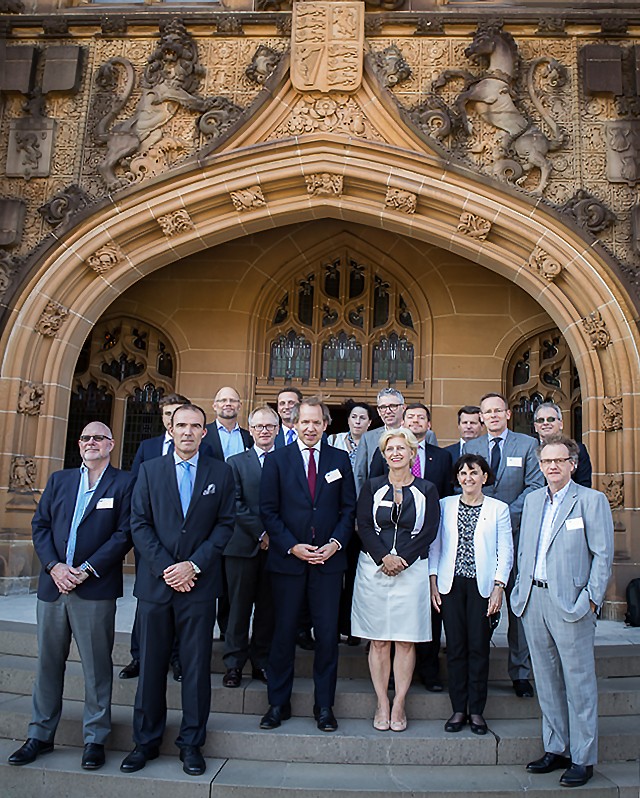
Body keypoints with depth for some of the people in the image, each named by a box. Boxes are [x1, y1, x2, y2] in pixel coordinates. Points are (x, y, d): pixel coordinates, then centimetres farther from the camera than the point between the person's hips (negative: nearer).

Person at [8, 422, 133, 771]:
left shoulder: (124, 483, 0)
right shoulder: (59, 480, 14)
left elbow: (125, 533, -7)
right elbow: (40, 525, 9)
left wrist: (85, 570, -13)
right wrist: (54, 566, -6)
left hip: (95, 588, -4)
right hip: (53, 583, 4)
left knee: (97, 666, 4)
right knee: (48, 662, 13)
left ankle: (95, 738, 18)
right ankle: (40, 735, 27)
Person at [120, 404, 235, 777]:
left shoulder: (221, 473, 3)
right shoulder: (150, 470, 6)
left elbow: (225, 525, 0)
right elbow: (140, 524, 1)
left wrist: (194, 565, -10)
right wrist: (164, 568, -9)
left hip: (199, 583, -1)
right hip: (155, 582, 1)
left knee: (197, 666, 6)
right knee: (151, 665, 9)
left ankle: (192, 743, 20)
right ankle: (146, 740, 25)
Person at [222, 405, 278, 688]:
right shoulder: (236, 462, 6)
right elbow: (236, 504, -3)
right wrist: (261, 533, -10)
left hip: (275, 546, 1)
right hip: (243, 545, -1)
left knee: (267, 607, 8)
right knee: (239, 606, 5)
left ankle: (261, 663, 20)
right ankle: (234, 664, 16)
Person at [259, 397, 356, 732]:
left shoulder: (340, 459, 7)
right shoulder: (276, 460, 3)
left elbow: (349, 508, 7)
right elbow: (268, 510, -1)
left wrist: (335, 543, -7)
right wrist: (292, 546, -10)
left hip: (328, 559, 1)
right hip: (287, 559, -1)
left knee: (327, 635, 6)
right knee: (283, 633, 7)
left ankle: (324, 706, 21)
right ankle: (278, 704, 22)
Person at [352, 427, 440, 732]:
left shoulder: (426, 490, 6)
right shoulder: (372, 487, 7)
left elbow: (429, 531, -1)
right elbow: (363, 526, 0)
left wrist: (402, 559, -11)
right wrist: (383, 557, -14)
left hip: (412, 568, 0)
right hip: (374, 568, 1)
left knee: (406, 640, 2)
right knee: (378, 640, 4)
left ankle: (399, 704, 13)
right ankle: (382, 704, 13)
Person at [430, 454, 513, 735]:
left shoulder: (499, 508, 4)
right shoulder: (445, 505, 7)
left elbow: (505, 551, 3)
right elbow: (435, 544, 7)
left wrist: (498, 586, -6)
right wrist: (433, 583, 1)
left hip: (482, 585, -1)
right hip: (451, 584, 1)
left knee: (479, 646, 1)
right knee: (455, 646, 3)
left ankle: (476, 710, 14)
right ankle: (458, 709, 14)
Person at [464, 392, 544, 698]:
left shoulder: (528, 444, 4)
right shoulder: (470, 447, 11)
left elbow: (535, 486, -2)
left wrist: (505, 517, -12)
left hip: (516, 532, -1)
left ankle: (520, 673, 14)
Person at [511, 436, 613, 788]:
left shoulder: (592, 500, -4)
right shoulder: (532, 500, 13)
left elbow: (603, 554, -6)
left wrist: (592, 599, -11)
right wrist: (521, 589, 10)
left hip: (570, 602, -5)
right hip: (533, 600, 6)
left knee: (578, 682, 3)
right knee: (546, 680, 14)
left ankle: (582, 758, 16)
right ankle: (556, 749, 27)